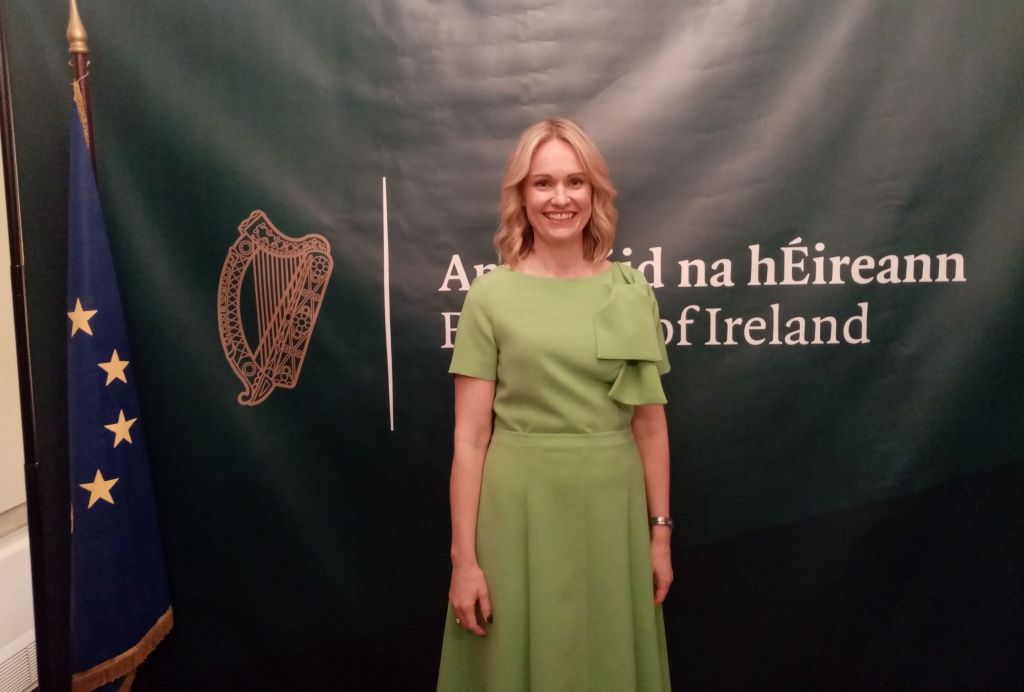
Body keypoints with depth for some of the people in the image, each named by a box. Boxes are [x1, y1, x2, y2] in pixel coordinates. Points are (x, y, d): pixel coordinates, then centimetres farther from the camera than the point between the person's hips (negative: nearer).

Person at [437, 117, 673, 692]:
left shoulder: (631, 291, 1)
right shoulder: (492, 294, -6)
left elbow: (650, 422, 5)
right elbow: (470, 435, -7)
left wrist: (661, 531, 5)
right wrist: (464, 558, -8)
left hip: (611, 506, 3)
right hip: (519, 508, -2)